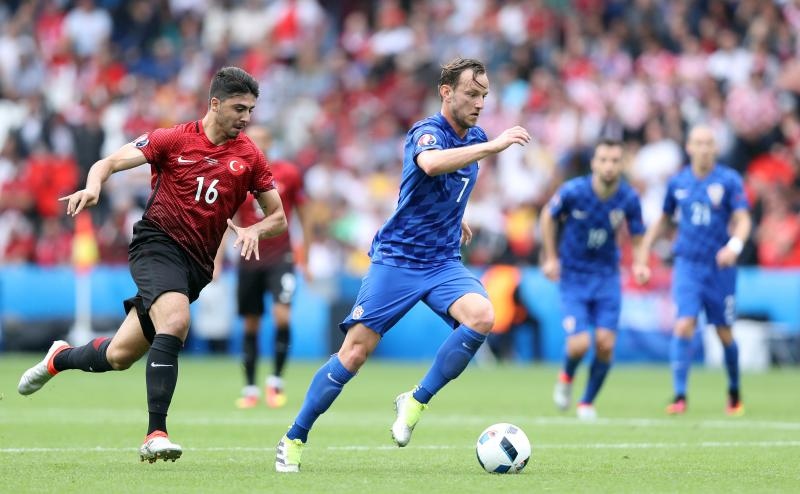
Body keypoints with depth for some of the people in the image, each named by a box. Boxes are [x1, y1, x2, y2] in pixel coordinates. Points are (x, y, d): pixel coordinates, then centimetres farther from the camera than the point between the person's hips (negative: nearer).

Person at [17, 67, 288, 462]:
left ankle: (60, 358, 39)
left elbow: (278, 218, 12)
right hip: (157, 241, -4)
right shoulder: (175, 140, -3)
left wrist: (253, 230, -10)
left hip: (196, 263, 4)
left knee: (119, 356, 5)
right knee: (175, 322, -32)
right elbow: (109, 163, -4)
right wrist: (92, 186, -27)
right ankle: (155, 435, -30)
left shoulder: (250, 157, 5)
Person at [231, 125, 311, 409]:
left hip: (280, 257, -1)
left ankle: (276, 380, -2)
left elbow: (304, 217, 6)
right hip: (250, 259, 2)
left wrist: (304, 258, 5)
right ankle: (250, 389, 13)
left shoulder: (288, 174, -3)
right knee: (250, 326, 4)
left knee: (282, 316, -17)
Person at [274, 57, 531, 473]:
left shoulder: (474, 139, 8)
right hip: (397, 259, -6)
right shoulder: (427, 132, -15)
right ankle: (294, 439, 7)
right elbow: (431, 163, -42)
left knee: (481, 316, -24)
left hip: (444, 263, 6)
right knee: (355, 352, -8)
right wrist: (493, 147, -42)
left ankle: (415, 402, -10)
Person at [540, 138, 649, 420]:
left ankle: (587, 402, 14)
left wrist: (640, 263, -15)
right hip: (573, 277, -2)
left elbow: (637, 236, 4)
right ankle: (566, 377, 23)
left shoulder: (629, 199, -10)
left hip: (607, 277, 2)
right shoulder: (573, 192, -16)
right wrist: (551, 257, 0)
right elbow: (549, 216, 3)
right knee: (580, 344, -14)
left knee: (605, 344, -9)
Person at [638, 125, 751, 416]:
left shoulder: (729, 180, -4)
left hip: (720, 267, -1)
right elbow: (664, 220, 19)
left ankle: (734, 393, 28)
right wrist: (643, 251, 11)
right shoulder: (678, 182, 5)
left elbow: (742, 220, -11)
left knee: (724, 334, 6)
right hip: (687, 264, 1)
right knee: (684, 326, -15)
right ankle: (679, 396, -15)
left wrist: (734, 245, -30)